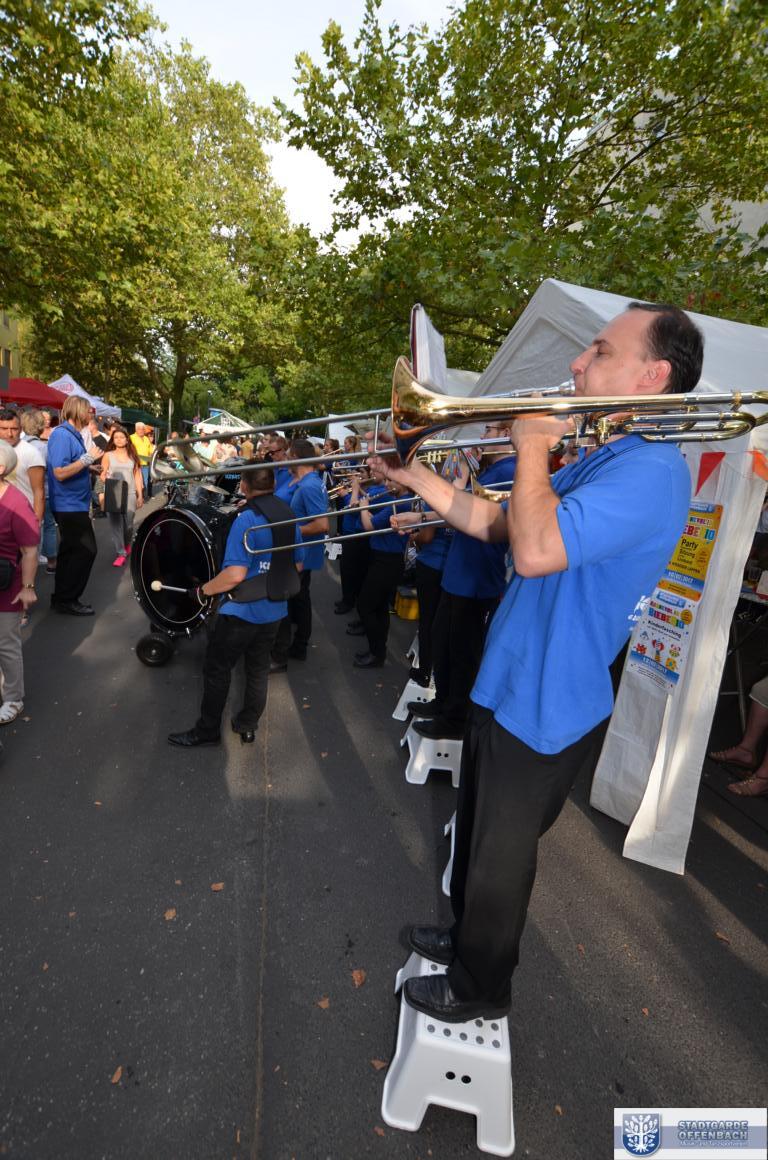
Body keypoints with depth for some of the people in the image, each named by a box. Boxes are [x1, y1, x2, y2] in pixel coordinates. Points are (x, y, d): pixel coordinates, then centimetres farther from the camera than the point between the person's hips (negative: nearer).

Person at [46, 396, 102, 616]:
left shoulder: (72, 433, 11)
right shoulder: (62, 434, -17)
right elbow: (60, 473, -24)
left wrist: (90, 465, 12)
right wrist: (88, 457, -21)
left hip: (73, 505, 10)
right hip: (70, 505, -10)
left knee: (70, 551, 16)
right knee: (86, 550, -7)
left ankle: (61, 598, 26)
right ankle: (68, 600, 2)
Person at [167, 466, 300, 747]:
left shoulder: (247, 519, -21)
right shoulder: (288, 515, 2)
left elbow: (235, 574, -26)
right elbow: (297, 565, 11)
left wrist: (203, 590, -12)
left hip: (242, 611, -7)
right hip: (274, 610, 7)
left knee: (216, 670, 9)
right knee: (258, 669, 18)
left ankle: (207, 730, 21)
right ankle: (248, 726, 30)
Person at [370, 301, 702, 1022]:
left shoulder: (650, 471, -23)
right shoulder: (595, 464, 9)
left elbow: (535, 550, -37)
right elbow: (495, 523, 12)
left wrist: (532, 444, -22)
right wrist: (413, 478, 5)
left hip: (542, 712, -9)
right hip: (506, 690, 9)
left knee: (500, 858, 13)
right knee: (476, 835, 27)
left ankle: (479, 989, 40)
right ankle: (465, 936, 52)